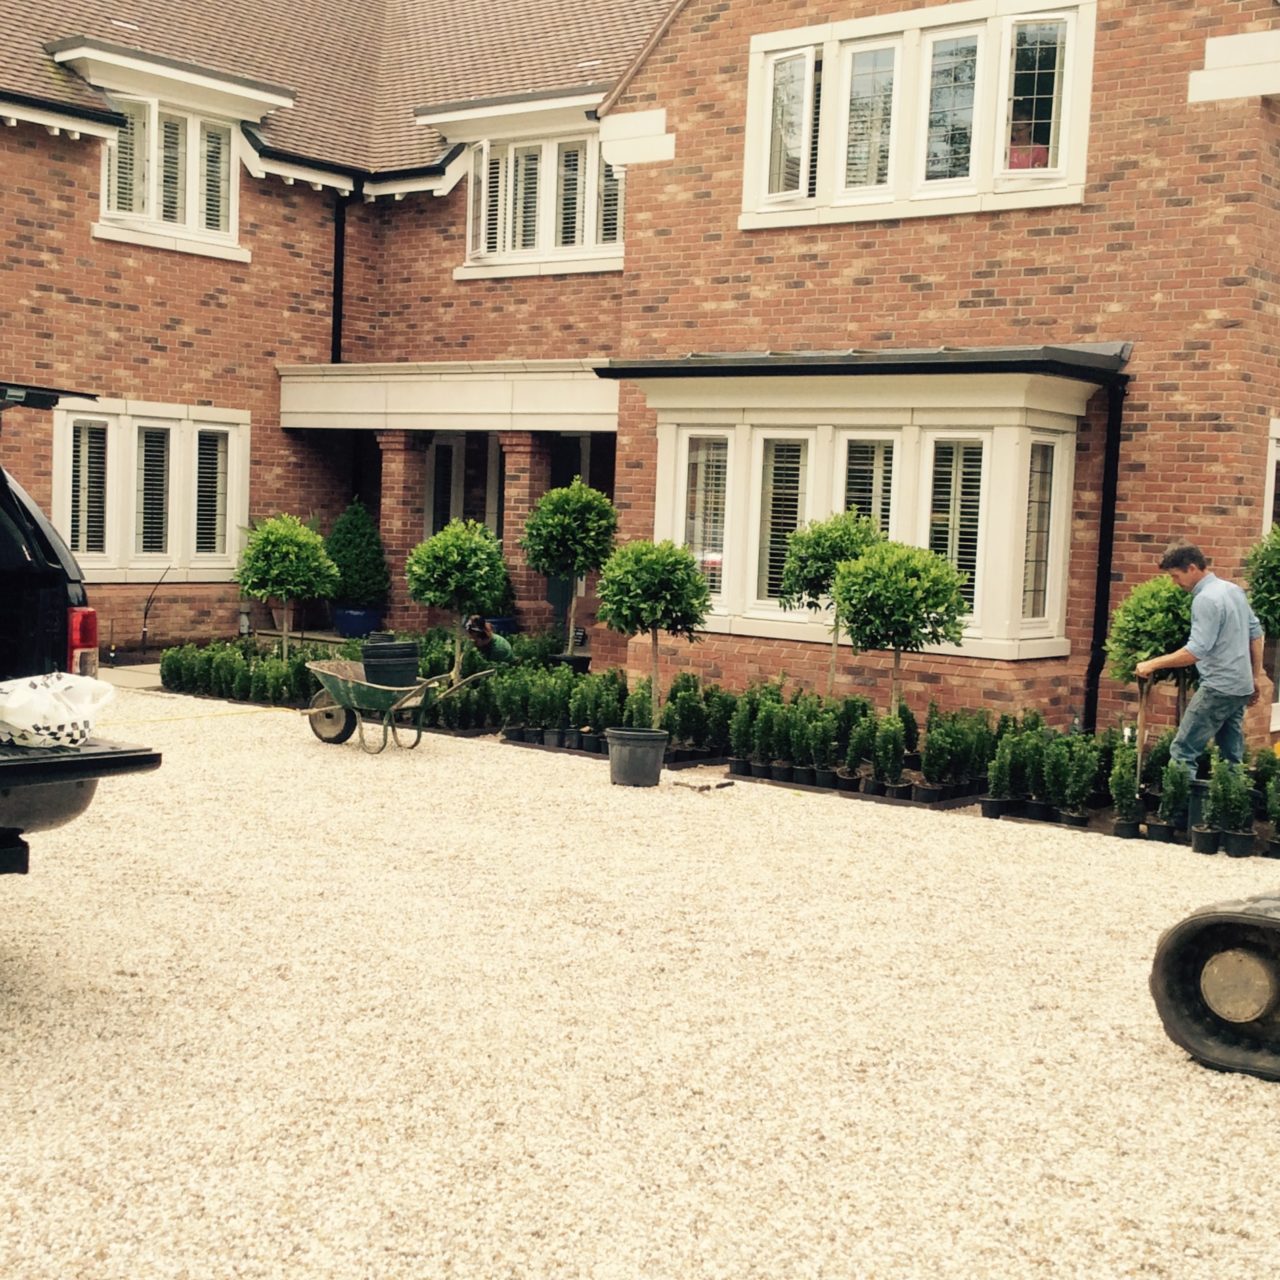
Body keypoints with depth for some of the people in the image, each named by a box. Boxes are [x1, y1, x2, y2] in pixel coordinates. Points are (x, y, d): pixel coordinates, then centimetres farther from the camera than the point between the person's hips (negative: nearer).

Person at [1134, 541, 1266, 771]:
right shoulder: (1233, 589, 11)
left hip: (1219, 687, -9)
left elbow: (1196, 651, -24)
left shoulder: (1206, 599, -17)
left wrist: (1153, 664, -17)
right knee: (1232, 755, 12)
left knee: (1183, 751, -8)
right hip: (1240, 685, 9)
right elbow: (1255, 632, 17)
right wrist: (1256, 677, 21)